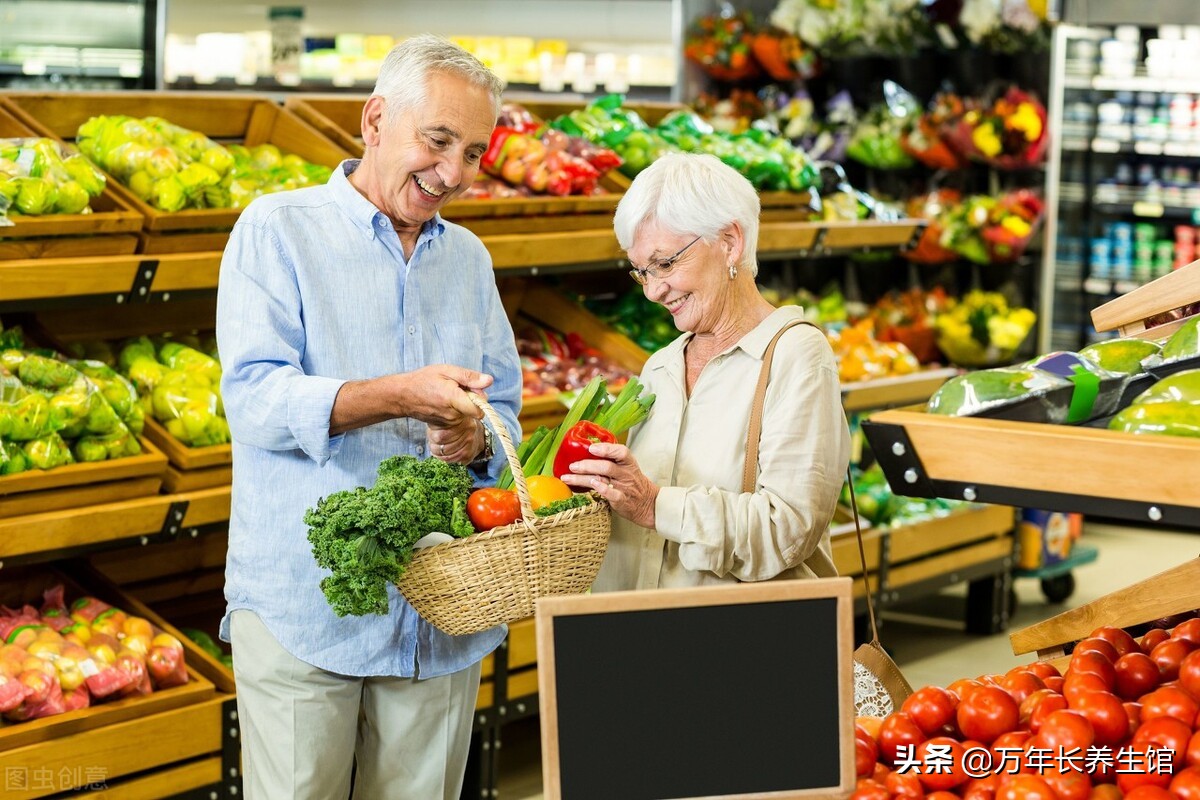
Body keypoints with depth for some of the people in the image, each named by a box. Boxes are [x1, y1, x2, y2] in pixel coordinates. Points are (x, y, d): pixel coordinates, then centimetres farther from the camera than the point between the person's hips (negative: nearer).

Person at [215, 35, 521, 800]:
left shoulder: (469, 257, 16)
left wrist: (477, 437, -8)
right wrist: (399, 397, -27)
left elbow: (505, 412, 17)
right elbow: (254, 398, -13)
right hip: (301, 610, -5)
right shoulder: (279, 229, -1)